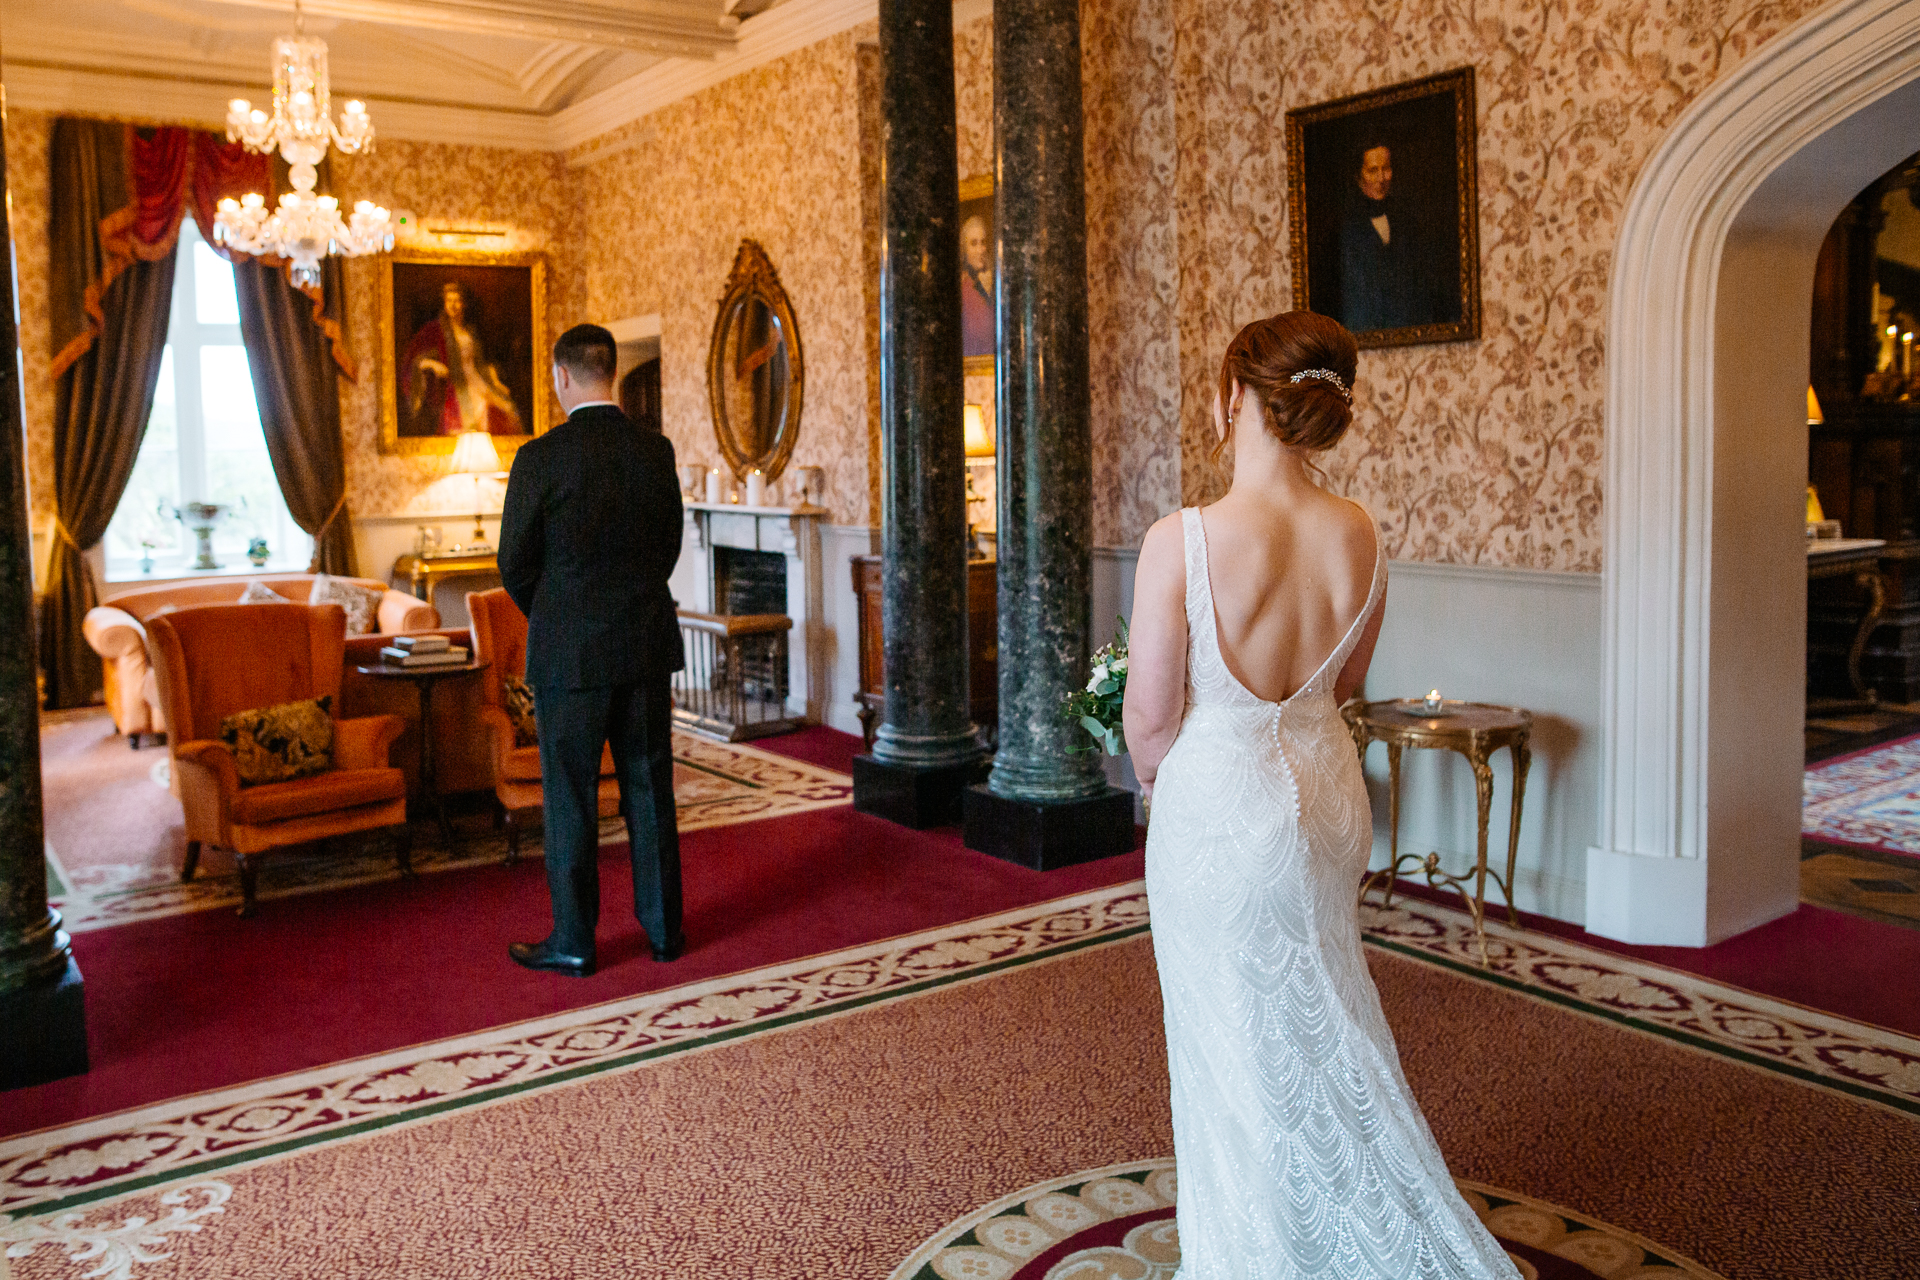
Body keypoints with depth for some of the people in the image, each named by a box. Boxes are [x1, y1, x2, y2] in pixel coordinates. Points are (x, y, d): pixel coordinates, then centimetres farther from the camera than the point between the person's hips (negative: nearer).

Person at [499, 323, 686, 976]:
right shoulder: (656, 450, 0)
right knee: (649, 789, 12)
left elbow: (514, 563, -5)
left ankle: (573, 941, 15)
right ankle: (664, 927, 21)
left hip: (570, 653, -4)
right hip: (648, 648, 4)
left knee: (571, 798, 6)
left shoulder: (541, 458, -12)